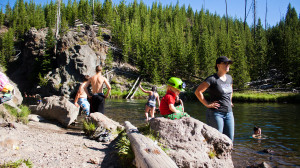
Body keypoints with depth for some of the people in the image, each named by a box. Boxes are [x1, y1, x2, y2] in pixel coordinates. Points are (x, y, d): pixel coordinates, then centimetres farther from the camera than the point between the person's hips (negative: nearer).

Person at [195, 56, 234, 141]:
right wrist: (207, 104, -13)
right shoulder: (212, 79, -12)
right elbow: (198, 91, -15)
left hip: (229, 113, 7)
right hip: (216, 113, -7)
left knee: (229, 139, 9)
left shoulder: (229, 78, 12)